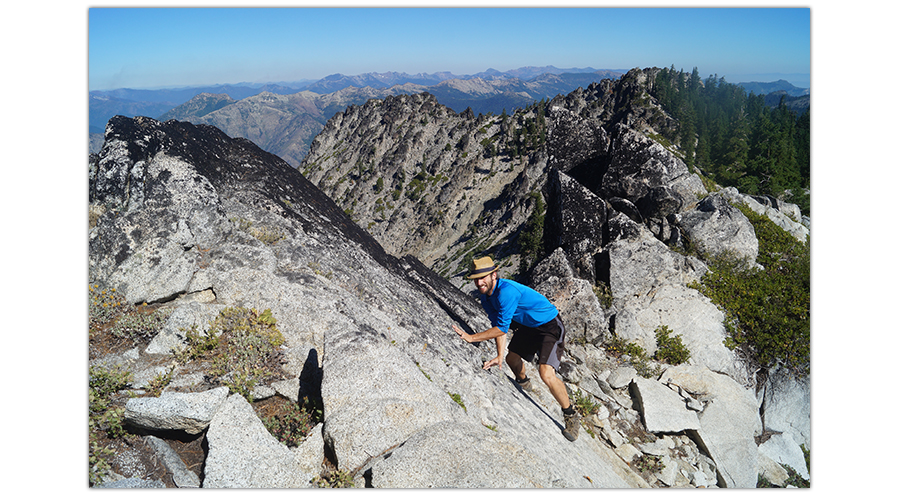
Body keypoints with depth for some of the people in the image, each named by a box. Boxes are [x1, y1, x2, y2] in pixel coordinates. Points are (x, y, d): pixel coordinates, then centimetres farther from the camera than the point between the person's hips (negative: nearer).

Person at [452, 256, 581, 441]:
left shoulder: (507, 291, -33)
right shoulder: (487, 297, -4)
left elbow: (502, 327, -30)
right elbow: (498, 325, -1)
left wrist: (470, 338, -25)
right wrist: (499, 356, -13)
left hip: (549, 327, -9)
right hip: (527, 326, 9)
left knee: (546, 374, -22)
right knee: (511, 359, 22)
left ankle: (571, 415, 1)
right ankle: (523, 383, 58)